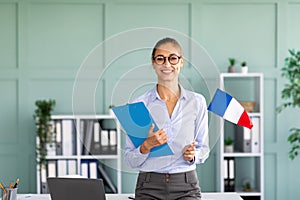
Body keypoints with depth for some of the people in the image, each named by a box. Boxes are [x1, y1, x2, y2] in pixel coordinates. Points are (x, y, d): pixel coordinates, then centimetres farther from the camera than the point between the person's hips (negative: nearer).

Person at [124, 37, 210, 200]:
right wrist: (147, 146, -16)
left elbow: (204, 148, 14)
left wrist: (193, 154, -7)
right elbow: (130, 160, 3)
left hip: (186, 186, 1)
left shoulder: (197, 102, 6)